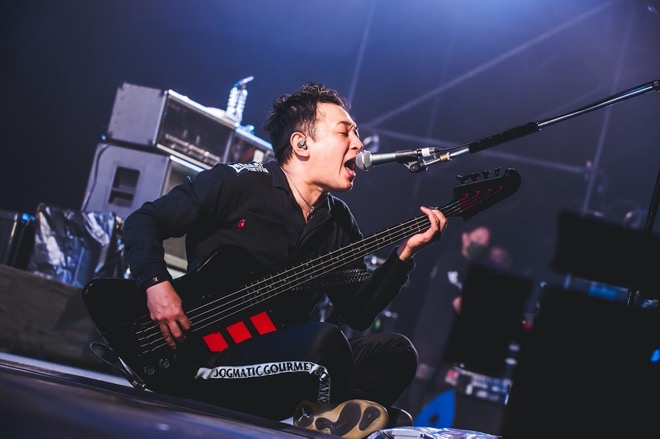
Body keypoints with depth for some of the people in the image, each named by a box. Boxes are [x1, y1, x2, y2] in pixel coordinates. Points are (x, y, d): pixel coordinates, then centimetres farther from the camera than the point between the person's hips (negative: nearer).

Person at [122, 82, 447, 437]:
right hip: (208, 359, -7)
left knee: (395, 353, -13)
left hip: (278, 361, 7)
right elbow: (143, 221, -2)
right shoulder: (235, 184, -6)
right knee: (324, 344, -33)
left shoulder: (339, 222, 13)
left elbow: (358, 312, 9)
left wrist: (403, 254, -1)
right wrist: (157, 285, -18)